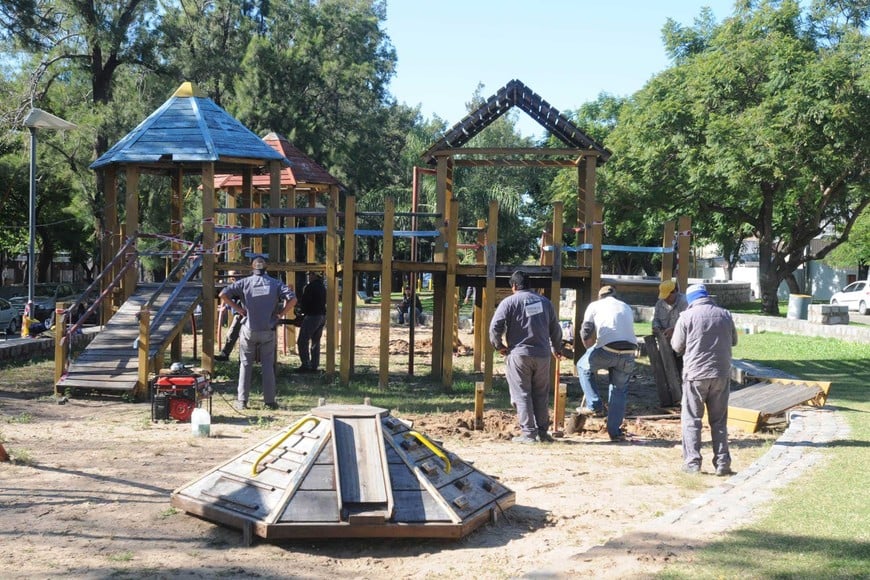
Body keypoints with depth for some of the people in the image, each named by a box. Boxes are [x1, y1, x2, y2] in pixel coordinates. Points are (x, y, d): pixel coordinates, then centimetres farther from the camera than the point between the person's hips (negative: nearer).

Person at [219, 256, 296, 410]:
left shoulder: (244, 283, -2)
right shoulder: (275, 283, 0)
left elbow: (223, 295, -11)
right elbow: (292, 299, -11)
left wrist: (239, 309, -3)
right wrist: (281, 313, -1)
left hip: (249, 330, 0)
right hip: (268, 331, 0)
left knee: (245, 365, 8)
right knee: (268, 365, 7)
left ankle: (242, 401, 7)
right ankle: (269, 401, 8)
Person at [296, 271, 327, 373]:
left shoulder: (310, 287, -14)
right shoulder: (323, 287, 11)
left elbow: (303, 302, -13)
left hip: (312, 316, -8)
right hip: (322, 316, 8)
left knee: (302, 341, -3)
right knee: (316, 342, 14)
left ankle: (306, 365, -9)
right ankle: (314, 365, 14)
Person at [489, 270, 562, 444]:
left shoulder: (510, 301, -3)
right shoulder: (545, 301, 12)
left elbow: (495, 326, -12)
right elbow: (555, 328, 18)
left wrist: (499, 345, 3)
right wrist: (556, 349, 33)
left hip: (519, 354, -4)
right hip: (543, 355, 4)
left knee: (522, 394, 1)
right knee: (541, 395, 12)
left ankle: (528, 432, -2)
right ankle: (542, 431, 14)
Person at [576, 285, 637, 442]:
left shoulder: (595, 306, 14)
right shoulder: (627, 307, 27)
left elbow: (585, 333, 8)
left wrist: (590, 349, 26)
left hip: (607, 350, -4)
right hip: (628, 352, 4)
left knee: (583, 367, 23)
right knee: (619, 390, 16)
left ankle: (594, 405, 14)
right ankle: (615, 432, 17)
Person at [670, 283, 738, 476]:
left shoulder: (687, 316, -7)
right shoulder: (725, 315, 4)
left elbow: (677, 346, -2)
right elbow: (733, 341, 16)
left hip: (695, 375, -3)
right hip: (721, 374, 3)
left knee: (691, 419, 6)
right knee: (719, 420, 11)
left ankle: (692, 462, 2)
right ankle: (722, 463, 10)